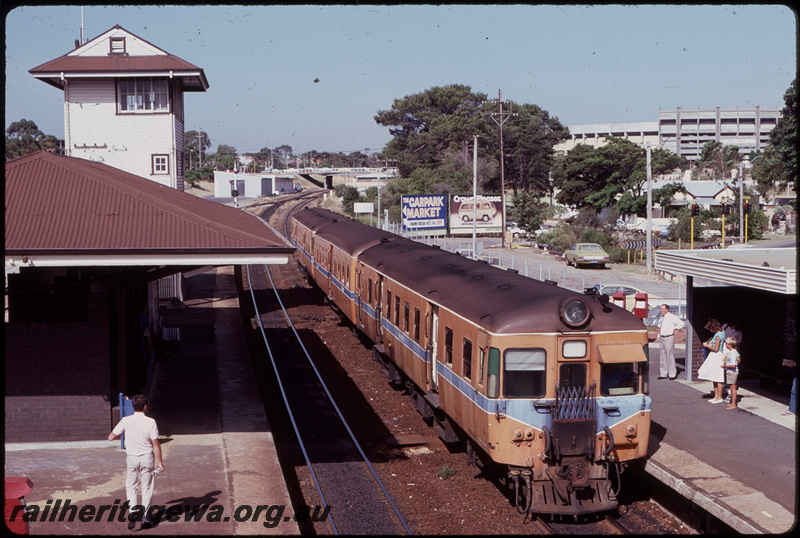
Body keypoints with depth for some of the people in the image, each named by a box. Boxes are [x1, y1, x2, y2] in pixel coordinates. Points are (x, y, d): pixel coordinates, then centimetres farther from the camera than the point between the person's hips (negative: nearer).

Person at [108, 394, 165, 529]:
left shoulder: (126, 421, -8)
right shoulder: (150, 422, -11)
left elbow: (111, 437, -2)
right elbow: (156, 444, -10)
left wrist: (122, 434, 17)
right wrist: (159, 462, -2)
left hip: (132, 458, 1)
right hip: (147, 457, -1)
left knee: (131, 486, 15)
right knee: (147, 487, 9)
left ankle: (133, 509, -9)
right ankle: (145, 519, 12)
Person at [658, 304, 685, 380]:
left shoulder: (671, 316, -12)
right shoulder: (662, 317, 13)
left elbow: (681, 323, -17)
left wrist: (674, 329, -9)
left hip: (669, 338, -8)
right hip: (661, 338, 8)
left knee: (670, 356, -4)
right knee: (663, 356, 10)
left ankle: (672, 374, 4)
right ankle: (664, 374, 16)